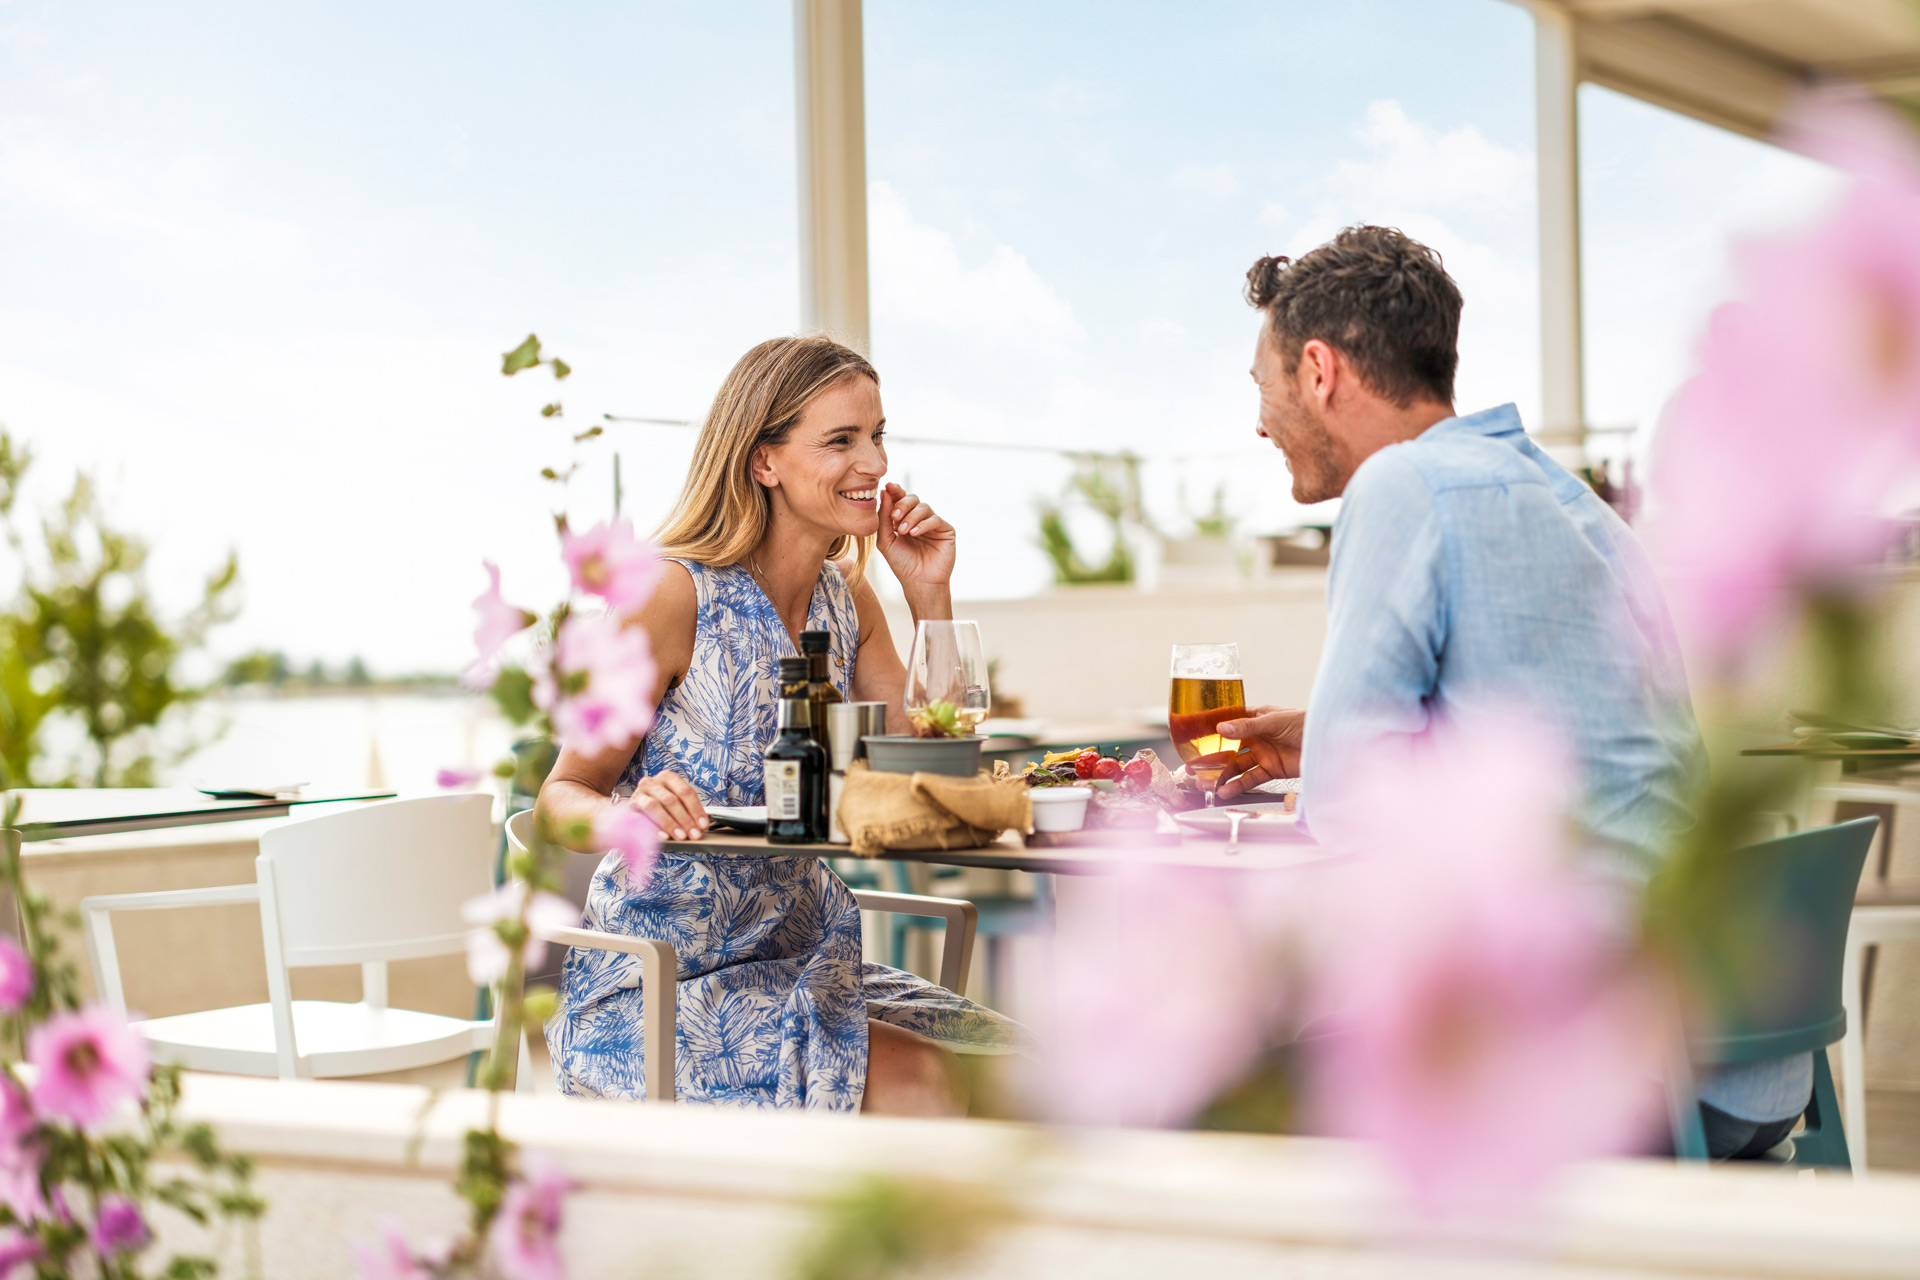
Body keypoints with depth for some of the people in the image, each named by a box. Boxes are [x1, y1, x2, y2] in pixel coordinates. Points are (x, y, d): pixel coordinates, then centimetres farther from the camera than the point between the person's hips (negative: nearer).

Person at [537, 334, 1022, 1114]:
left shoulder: (846, 598, 9)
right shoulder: (678, 594, -13)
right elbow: (560, 797, -11)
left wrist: (930, 598, -1)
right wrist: (632, 815, -35)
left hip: (806, 957, 7)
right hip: (666, 982, -6)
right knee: (916, 1084, -25)